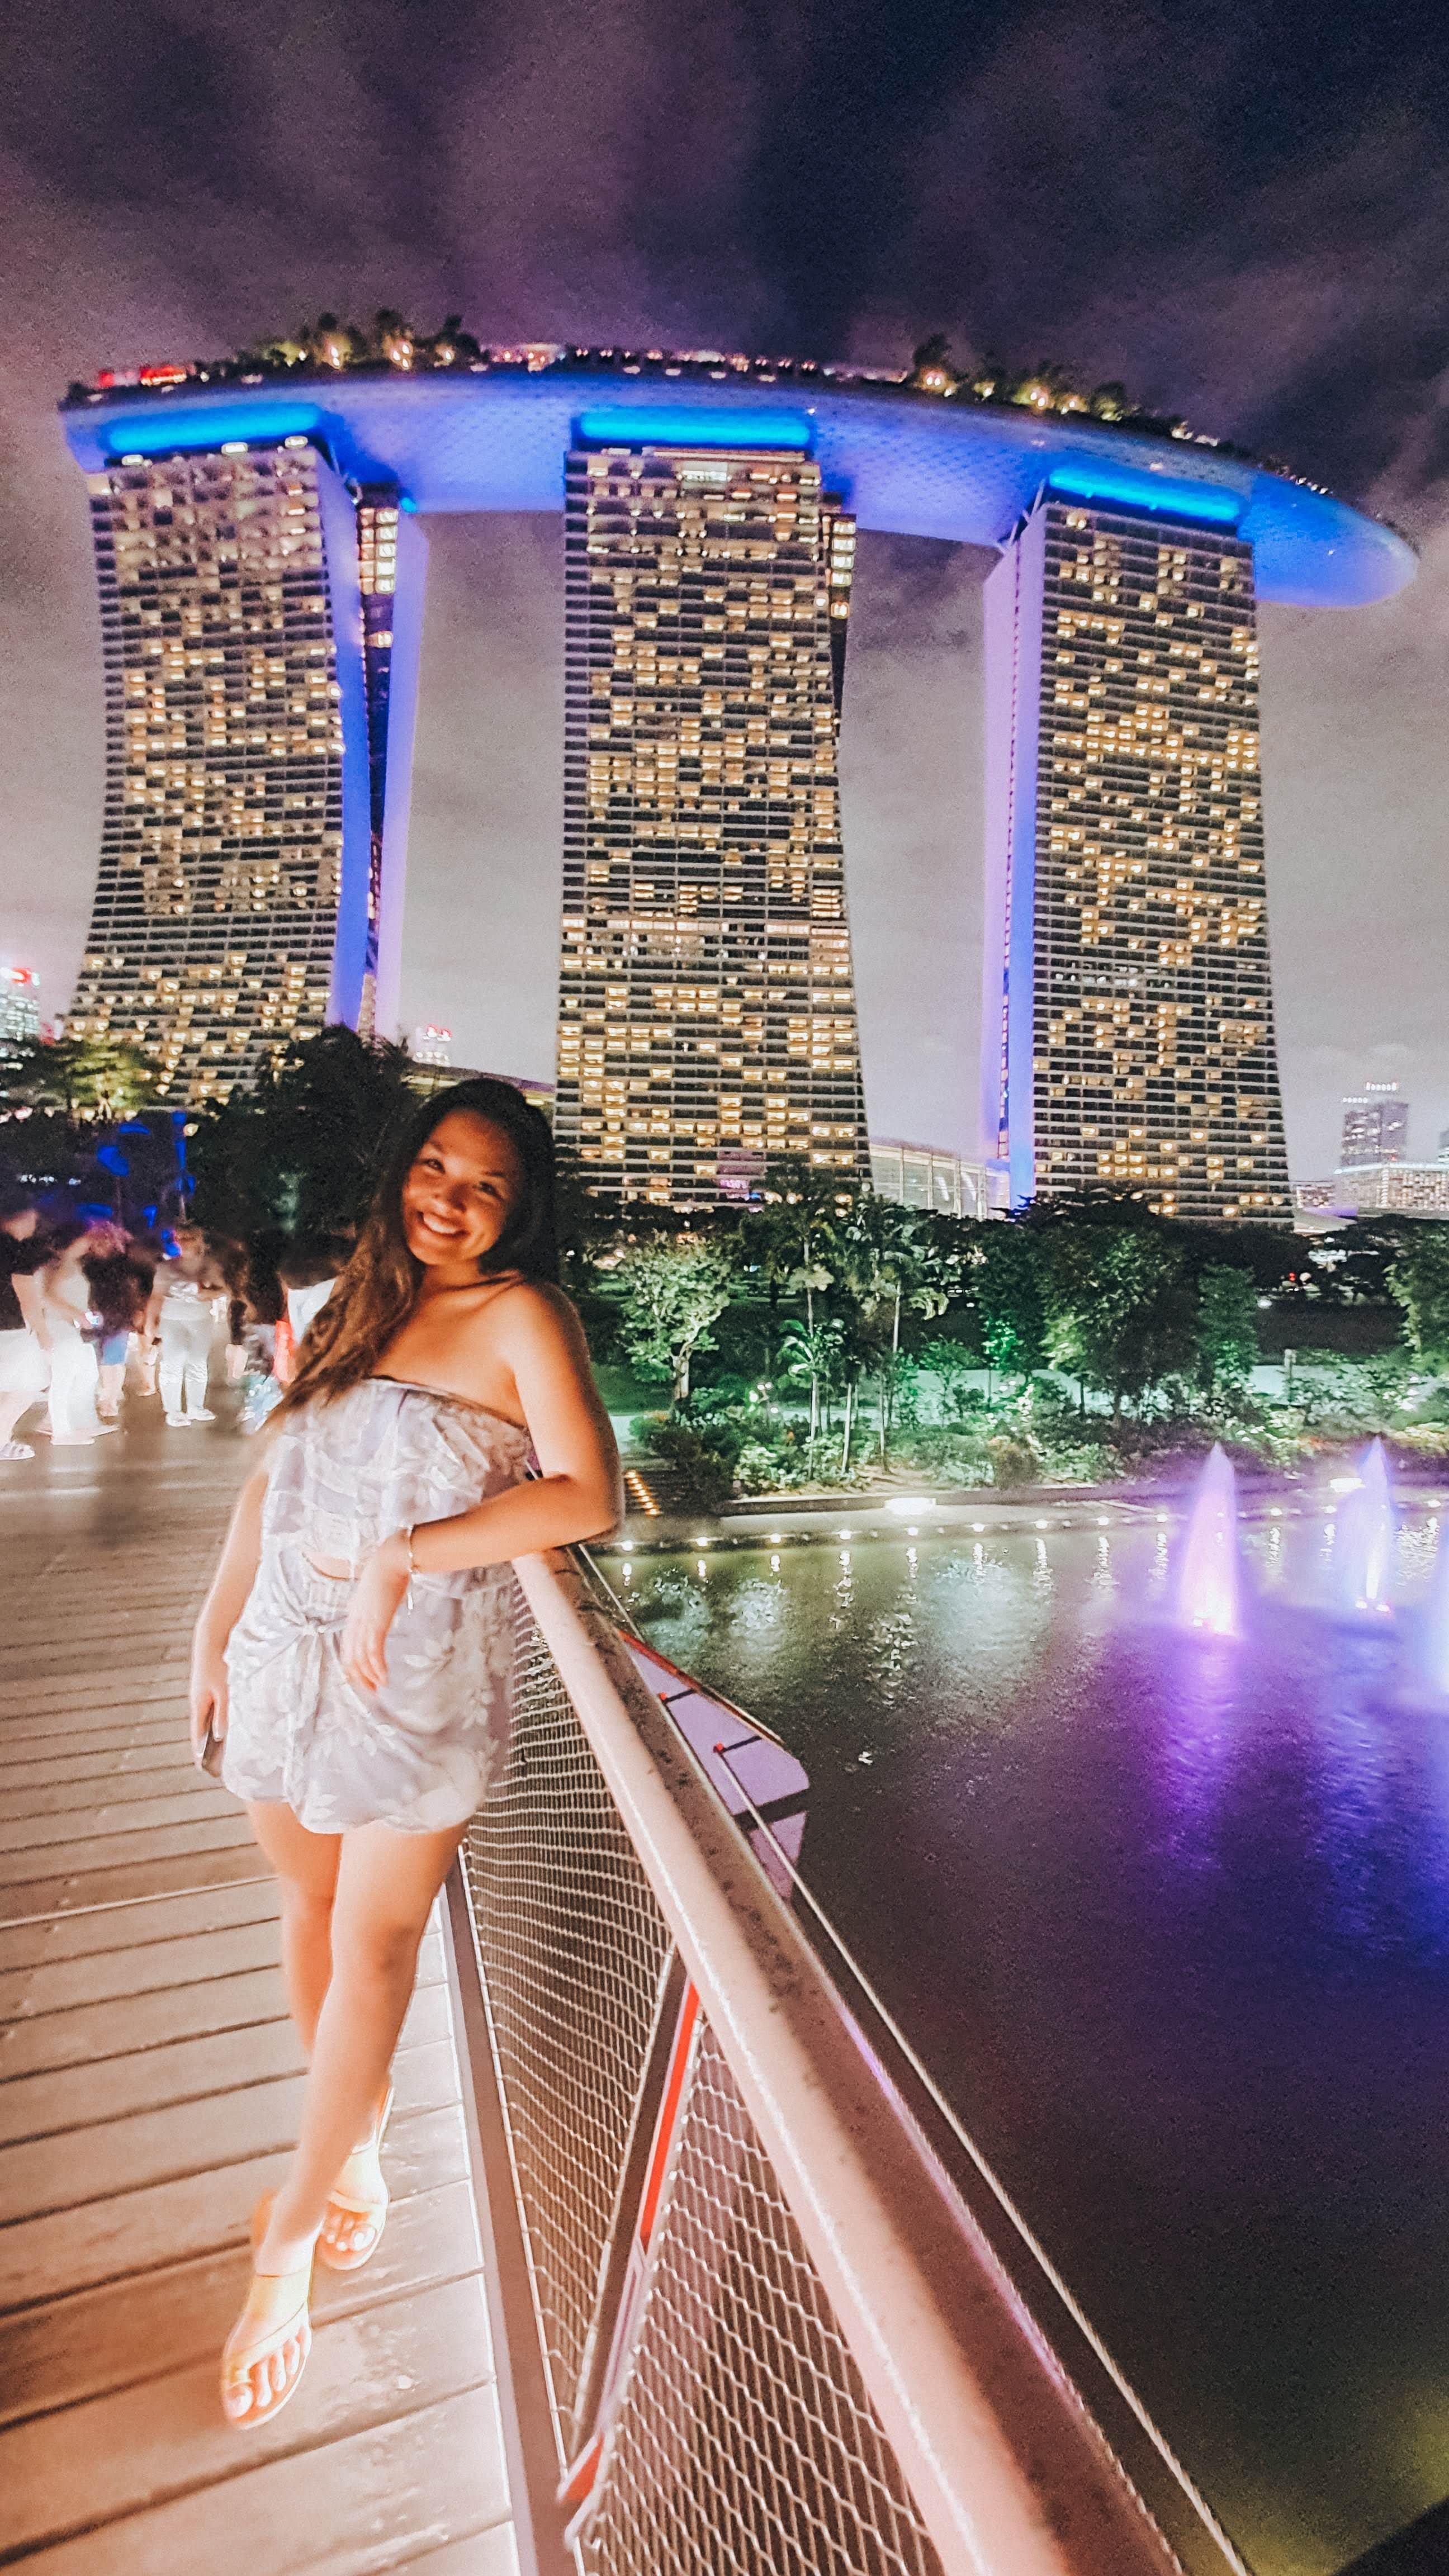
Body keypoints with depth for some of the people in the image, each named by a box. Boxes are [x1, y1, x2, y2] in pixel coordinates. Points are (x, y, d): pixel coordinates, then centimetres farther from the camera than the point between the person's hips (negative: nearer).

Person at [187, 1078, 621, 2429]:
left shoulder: (519, 1316, -10)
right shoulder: (352, 1306, 9)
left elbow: (586, 1496, -20)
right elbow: (271, 1480, 14)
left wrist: (401, 1556, -21)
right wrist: (213, 1631, 12)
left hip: (423, 1670, -5)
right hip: (291, 1651, 6)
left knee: (374, 1944, 7)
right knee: (312, 1908, 18)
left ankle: (288, 2243, 30)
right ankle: (353, 2155, 42)